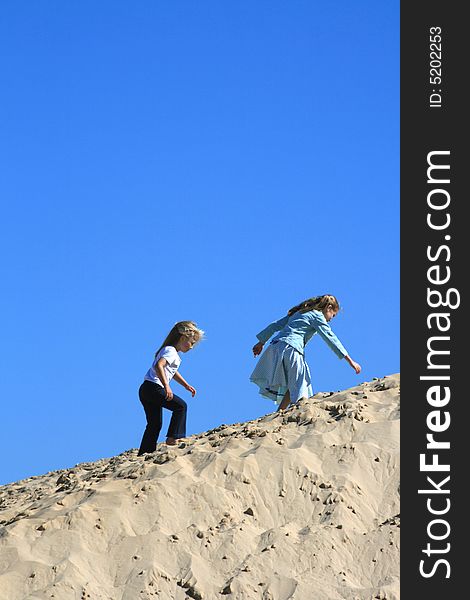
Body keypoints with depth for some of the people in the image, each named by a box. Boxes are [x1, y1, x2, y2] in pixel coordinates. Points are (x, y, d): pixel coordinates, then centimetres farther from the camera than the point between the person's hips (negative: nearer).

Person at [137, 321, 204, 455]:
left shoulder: (170, 351, 23)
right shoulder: (171, 351, -10)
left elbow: (173, 372, 39)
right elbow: (159, 366, -28)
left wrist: (186, 385, 35)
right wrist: (167, 387, -35)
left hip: (146, 389, 10)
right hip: (154, 387, -10)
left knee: (155, 424, 11)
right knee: (180, 406, -8)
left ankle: (144, 454, 9)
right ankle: (173, 438, -11)